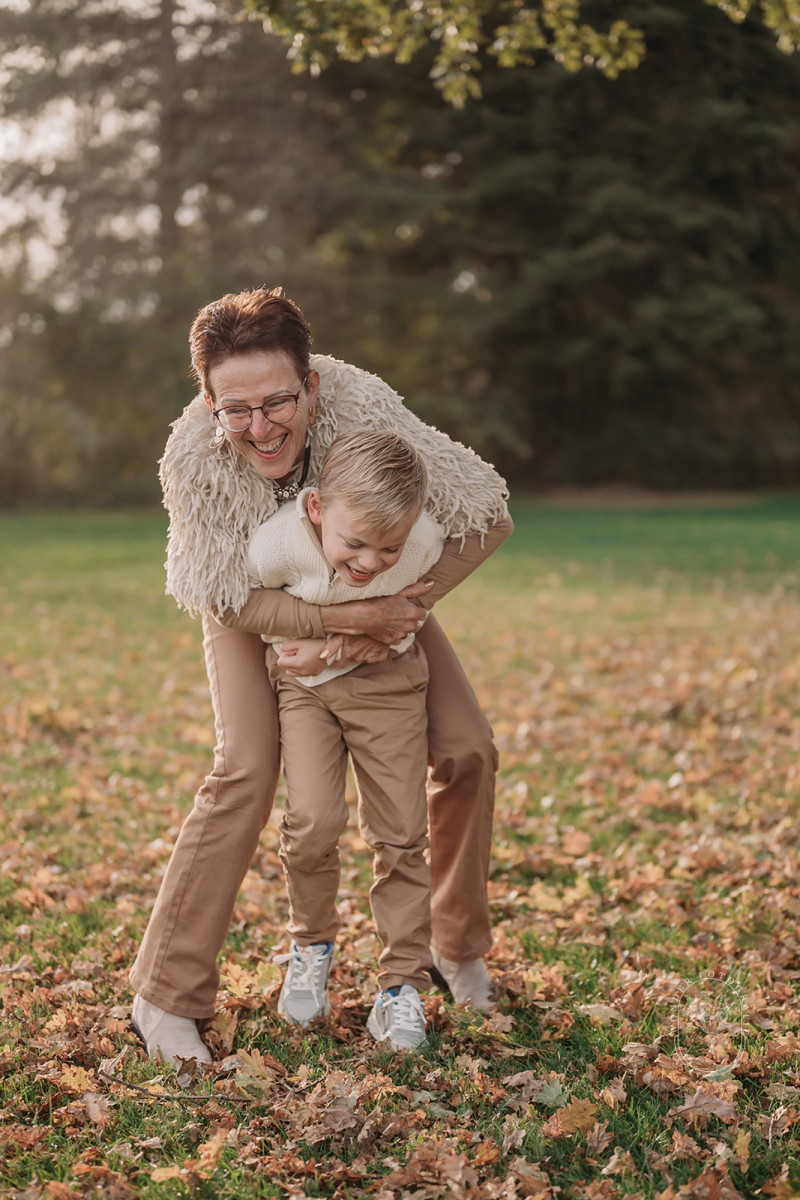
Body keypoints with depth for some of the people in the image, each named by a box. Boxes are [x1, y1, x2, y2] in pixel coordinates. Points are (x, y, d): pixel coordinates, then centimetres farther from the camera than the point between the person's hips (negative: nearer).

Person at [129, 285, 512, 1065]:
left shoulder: (363, 408, -38)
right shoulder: (193, 458, -36)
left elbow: (487, 517, -28)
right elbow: (228, 599, -26)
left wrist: (404, 608, -35)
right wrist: (348, 619, -38)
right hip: (255, 602, -2)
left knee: (465, 751, -4)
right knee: (245, 774, -20)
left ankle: (457, 944, 19)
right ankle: (166, 996, -7)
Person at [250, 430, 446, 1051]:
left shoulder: (426, 544, -28)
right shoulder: (277, 545, -31)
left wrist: (332, 649, -18)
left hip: (386, 680, 1)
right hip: (301, 681, 0)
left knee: (400, 833, 0)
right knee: (313, 819, -13)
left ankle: (403, 984, 14)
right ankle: (312, 947, 16)